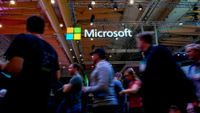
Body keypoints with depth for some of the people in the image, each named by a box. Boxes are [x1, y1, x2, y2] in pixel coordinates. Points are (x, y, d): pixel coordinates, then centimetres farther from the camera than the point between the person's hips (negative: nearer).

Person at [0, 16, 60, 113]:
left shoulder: (23, 38, -6)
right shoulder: (52, 50, 13)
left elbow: (16, 67, -20)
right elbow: (56, 76, 16)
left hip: (18, 101, -6)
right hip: (41, 103, 7)